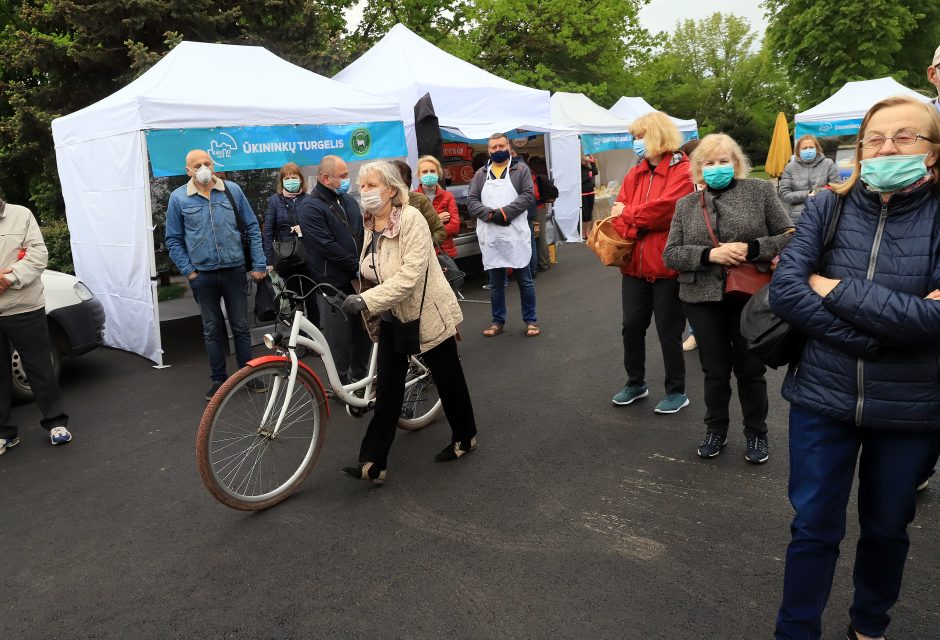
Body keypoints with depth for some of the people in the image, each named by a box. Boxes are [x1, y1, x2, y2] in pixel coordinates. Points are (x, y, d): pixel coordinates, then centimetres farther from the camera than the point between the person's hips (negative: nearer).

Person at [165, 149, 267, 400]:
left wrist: (259, 265, -1)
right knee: (212, 330, 10)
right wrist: (188, 271, -3)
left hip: (234, 271, 0)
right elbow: (173, 239, 5)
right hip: (202, 275, 0)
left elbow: (252, 228, 4)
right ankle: (218, 379, 21)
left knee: (241, 326, 7)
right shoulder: (178, 198, 0)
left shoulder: (233, 190, 0)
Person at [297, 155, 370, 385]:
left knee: (365, 331, 14)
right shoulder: (310, 207, -11)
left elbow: (363, 234, 14)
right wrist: (358, 267, -14)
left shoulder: (349, 200, 12)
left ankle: (360, 375, 32)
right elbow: (327, 246, -18)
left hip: (358, 280, 7)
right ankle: (343, 384, 18)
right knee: (340, 340, 1)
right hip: (334, 285, -7)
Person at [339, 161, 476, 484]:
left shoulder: (411, 219, -20)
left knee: (448, 379, 11)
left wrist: (366, 300, -35)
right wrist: (374, 311, 12)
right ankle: (372, 462, 7)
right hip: (392, 317, 6)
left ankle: (465, 438, 34)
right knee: (387, 389, 4)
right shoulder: (370, 224, 2)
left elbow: (409, 275, -30)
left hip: (426, 314, -6)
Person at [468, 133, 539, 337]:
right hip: (491, 236, 3)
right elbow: (471, 201, 3)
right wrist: (491, 214, -14)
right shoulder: (480, 174, 12)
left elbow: (528, 196, -6)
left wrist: (504, 212, -17)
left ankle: (530, 320, 17)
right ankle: (497, 321, 22)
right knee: (495, 282, 11)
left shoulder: (520, 169, 5)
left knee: (524, 280, 5)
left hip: (516, 235, -2)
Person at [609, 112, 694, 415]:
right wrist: (632, 232, -18)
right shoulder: (635, 174, 12)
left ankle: (676, 391, 21)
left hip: (667, 266, -6)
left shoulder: (683, 171, -8)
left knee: (668, 331, 4)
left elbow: (664, 208, -23)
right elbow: (619, 211, 3)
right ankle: (635, 383, 32)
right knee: (632, 325, 14)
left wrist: (628, 214, -10)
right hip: (634, 265, 6)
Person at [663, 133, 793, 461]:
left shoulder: (761, 191, 1)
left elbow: (789, 237, 0)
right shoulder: (686, 204, 8)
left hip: (750, 295, -1)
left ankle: (756, 434, 29)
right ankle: (715, 430, 30)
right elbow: (670, 254, 1)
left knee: (750, 369, 10)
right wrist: (708, 254, -15)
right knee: (715, 370, 10)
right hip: (703, 299, 2)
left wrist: (752, 249, -17)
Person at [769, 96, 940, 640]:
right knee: (815, 528, 10)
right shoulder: (827, 208, -4)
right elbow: (784, 289, -15)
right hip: (823, 397, 0)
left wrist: (835, 289, -18)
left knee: (887, 528, 20)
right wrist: (883, 330, -21)